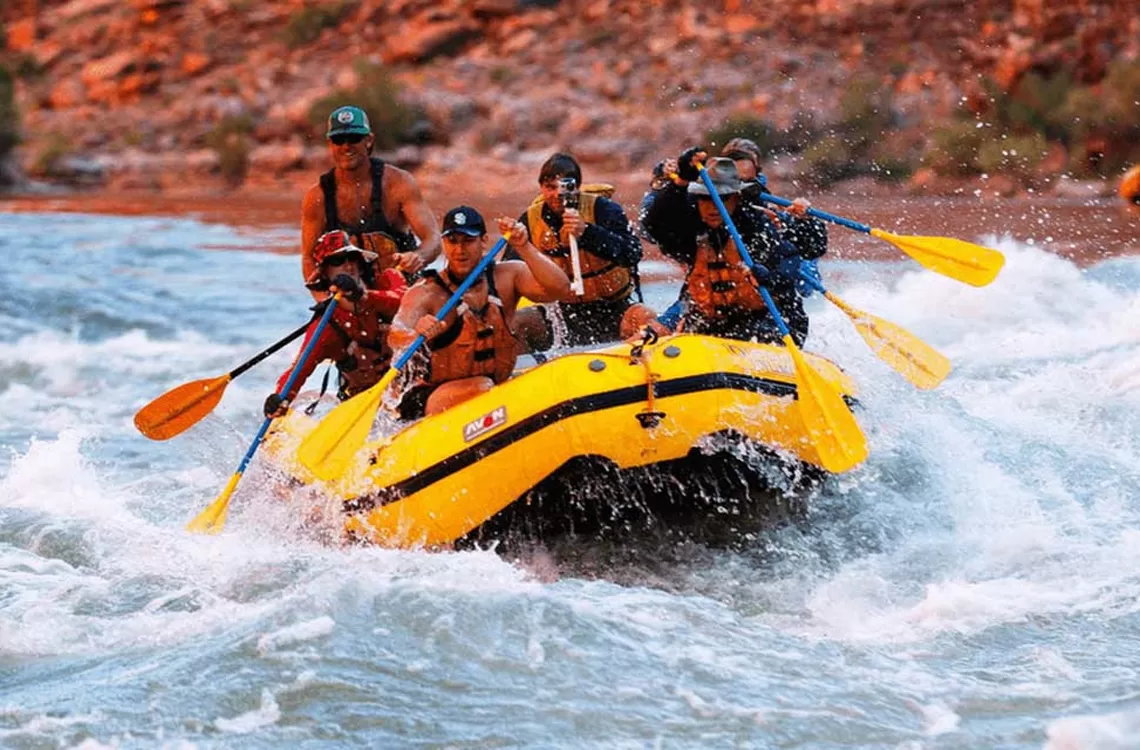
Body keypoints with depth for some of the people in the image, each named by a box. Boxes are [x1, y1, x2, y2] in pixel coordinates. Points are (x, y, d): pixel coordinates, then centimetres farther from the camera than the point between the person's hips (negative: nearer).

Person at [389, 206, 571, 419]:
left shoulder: (505, 277, 0)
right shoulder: (426, 293, -11)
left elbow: (559, 288, -15)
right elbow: (395, 337, -28)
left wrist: (524, 248, -26)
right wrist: (416, 335, -52)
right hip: (427, 400, -4)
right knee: (481, 387, -34)